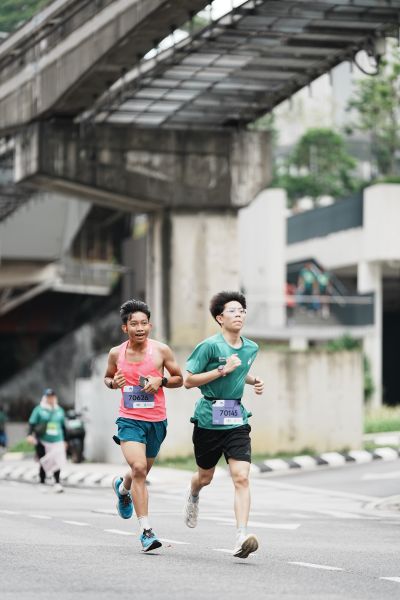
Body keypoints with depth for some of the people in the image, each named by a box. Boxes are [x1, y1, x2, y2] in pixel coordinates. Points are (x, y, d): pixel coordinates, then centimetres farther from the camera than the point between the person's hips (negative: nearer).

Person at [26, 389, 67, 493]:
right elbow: (32, 423, -5)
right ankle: (42, 482, 15)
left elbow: (63, 426, 20)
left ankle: (57, 483, 0)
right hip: (43, 441, -3)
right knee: (44, 463, 2)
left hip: (57, 441, 3)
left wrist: (64, 440, 22)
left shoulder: (59, 410, 12)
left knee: (57, 462, -6)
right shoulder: (39, 410, 0)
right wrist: (30, 434, -20)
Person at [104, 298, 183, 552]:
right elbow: (107, 377, 17)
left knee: (142, 472, 18)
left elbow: (179, 378, 6)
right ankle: (146, 530, -18)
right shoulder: (116, 353, -1)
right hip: (129, 419, -1)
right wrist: (113, 382, -7)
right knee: (138, 468, -20)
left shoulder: (161, 350, -5)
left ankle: (123, 487, 56)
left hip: (156, 420, 1)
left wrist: (161, 381, -14)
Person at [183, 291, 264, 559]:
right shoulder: (210, 346, -11)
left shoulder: (251, 348, 8)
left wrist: (254, 381, 8)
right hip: (209, 419, -3)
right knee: (205, 476, 16)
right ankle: (193, 496, 53)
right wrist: (222, 369, -19)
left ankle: (242, 537, -22)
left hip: (237, 420, 3)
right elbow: (188, 381, -12)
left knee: (242, 477, -14)